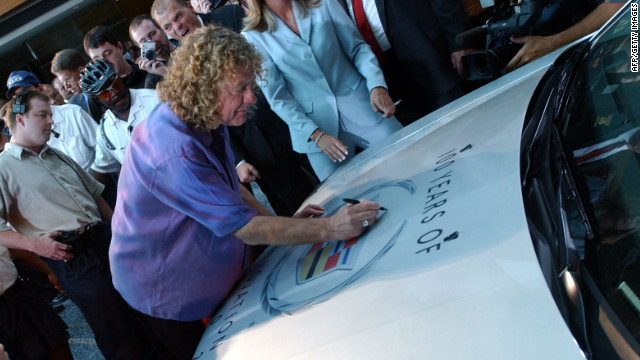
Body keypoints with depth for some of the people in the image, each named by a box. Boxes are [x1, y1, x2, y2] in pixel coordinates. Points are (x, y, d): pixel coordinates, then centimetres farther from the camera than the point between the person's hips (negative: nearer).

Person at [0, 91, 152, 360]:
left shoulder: (57, 156, 21)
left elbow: (95, 194, 25)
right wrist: (34, 243, -22)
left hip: (103, 237, 7)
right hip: (69, 255, -7)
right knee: (116, 332, -2)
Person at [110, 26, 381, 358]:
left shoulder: (205, 121, -6)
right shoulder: (173, 151, -37)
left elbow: (227, 187, 8)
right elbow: (244, 227, -33)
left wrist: (282, 222, -1)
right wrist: (329, 228, -32)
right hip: (168, 294, -8)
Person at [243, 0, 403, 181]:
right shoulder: (254, 36, -3)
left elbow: (357, 47, 5)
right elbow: (277, 97, -3)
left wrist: (377, 86, -14)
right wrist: (315, 134, -13)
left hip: (360, 106, 2)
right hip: (316, 124, -2)